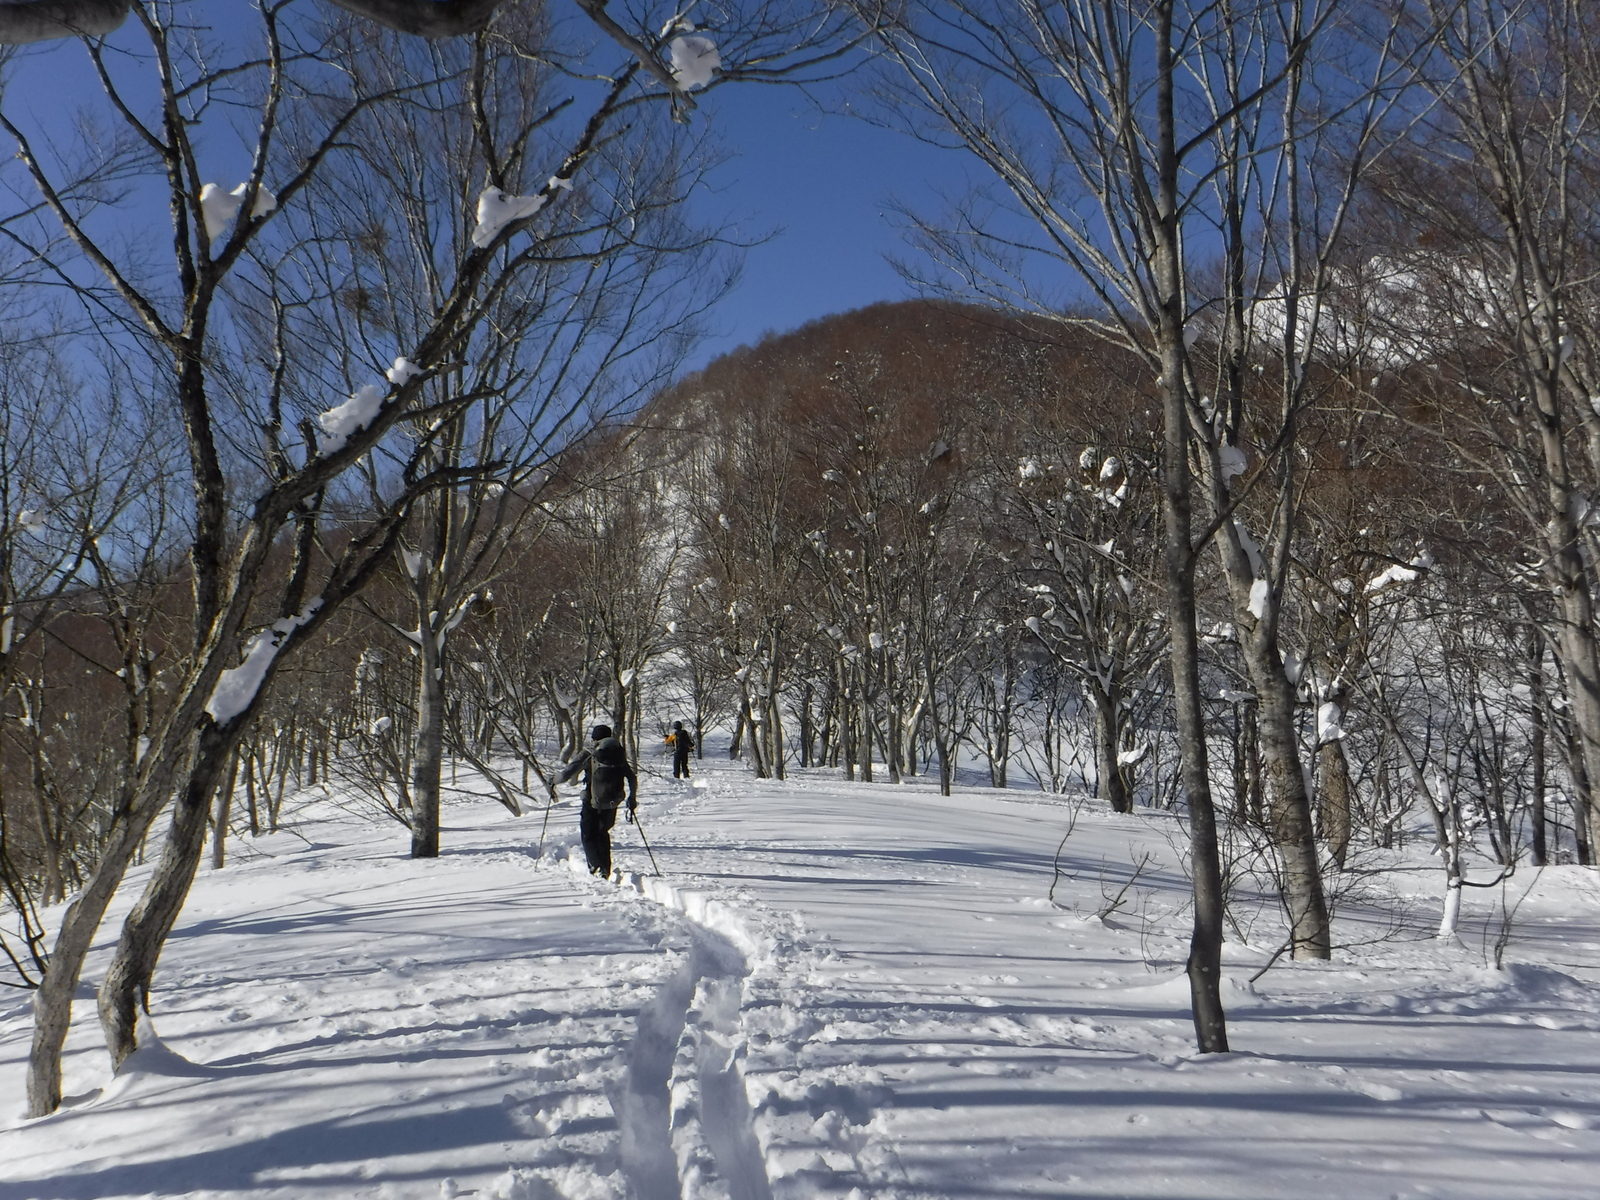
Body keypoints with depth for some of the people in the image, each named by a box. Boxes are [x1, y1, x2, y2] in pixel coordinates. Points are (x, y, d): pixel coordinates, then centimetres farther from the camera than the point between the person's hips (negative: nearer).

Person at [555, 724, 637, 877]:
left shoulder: (589, 754, -6)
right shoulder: (619, 754, 6)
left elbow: (566, 774, -7)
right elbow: (633, 779, 7)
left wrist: (553, 782, 12)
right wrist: (632, 799, 19)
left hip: (592, 802, -4)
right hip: (612, 803, 4)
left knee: (588, 835, 8)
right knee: (603, 832, 23)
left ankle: (596, 865, -13)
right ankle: (605, 869, 20)